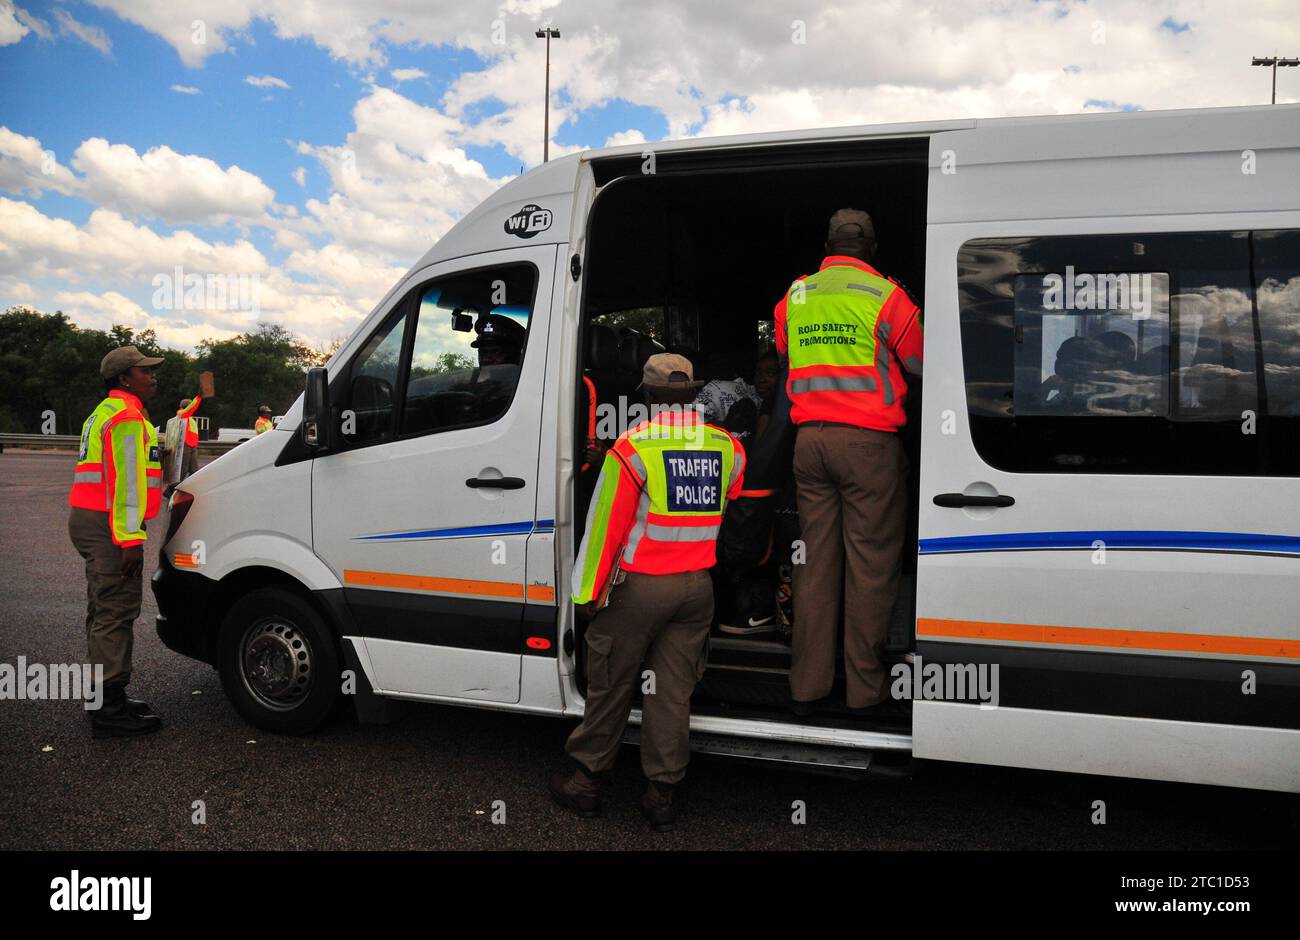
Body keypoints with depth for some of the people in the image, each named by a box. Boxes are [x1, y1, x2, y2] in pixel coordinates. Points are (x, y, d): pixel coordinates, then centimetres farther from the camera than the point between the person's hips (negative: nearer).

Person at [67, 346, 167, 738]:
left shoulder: (106, 413, 23)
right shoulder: (126, 416, -13)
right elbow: (125, 480, -21)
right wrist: (130, 538, -24)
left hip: (91, 521, 11)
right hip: (111, 528, -11)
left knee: (105, 612, 17)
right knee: (116, 613, -10)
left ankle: (106, 699, 26)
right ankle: (110, 711, -8)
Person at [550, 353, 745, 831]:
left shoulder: (633, 446, -13)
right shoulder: (726, 447, 3)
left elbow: (605, 525, -11)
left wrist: (587, 593, -3)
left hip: (640, 588, -4)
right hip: (698, 587, 5)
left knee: (610, 685, 9)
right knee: (673, 690, 11)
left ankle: (587, 781, 23)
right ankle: (662, 794, 18)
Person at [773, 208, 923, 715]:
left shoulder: (794, 295, 11)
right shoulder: (884, 294, -3)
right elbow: (922, 362, 5)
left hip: (809, 439, 5)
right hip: (868, 442, -5)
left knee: (815, 559, 10)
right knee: (870, 563, 2)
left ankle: (807, 684, 15)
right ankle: (865, 688, 8)